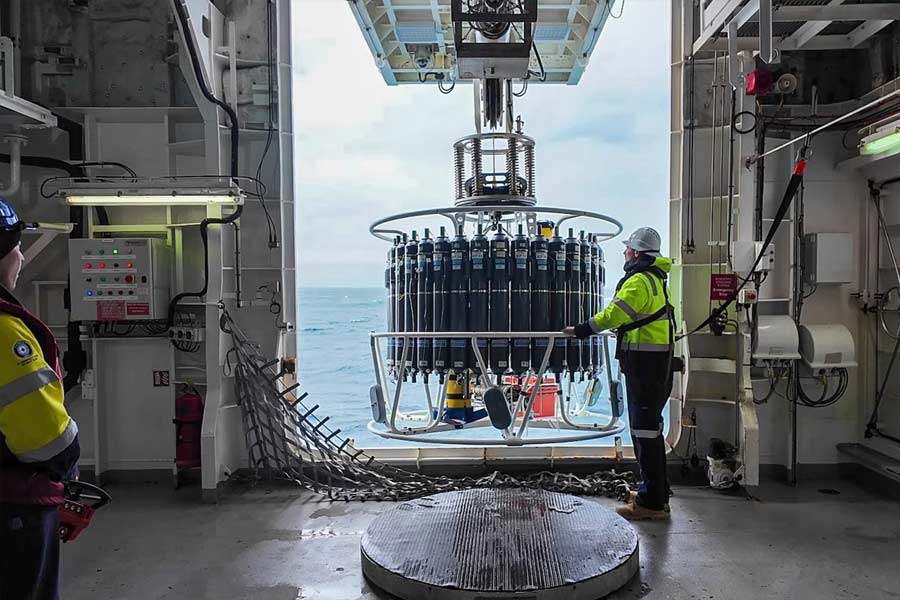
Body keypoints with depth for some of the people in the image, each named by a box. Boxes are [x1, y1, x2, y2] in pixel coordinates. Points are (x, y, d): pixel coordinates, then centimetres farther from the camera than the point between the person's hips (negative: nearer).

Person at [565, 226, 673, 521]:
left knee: (644, 429, -8)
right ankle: (655, 491, 28)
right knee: (650, 425, 18)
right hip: (658, 360, 11)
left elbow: (614, 314, -22)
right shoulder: (656, 279, 17)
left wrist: (582, 329, -14)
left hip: (644, 362, -11)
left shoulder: (639, 281, -16)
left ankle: (652, 502, -4)